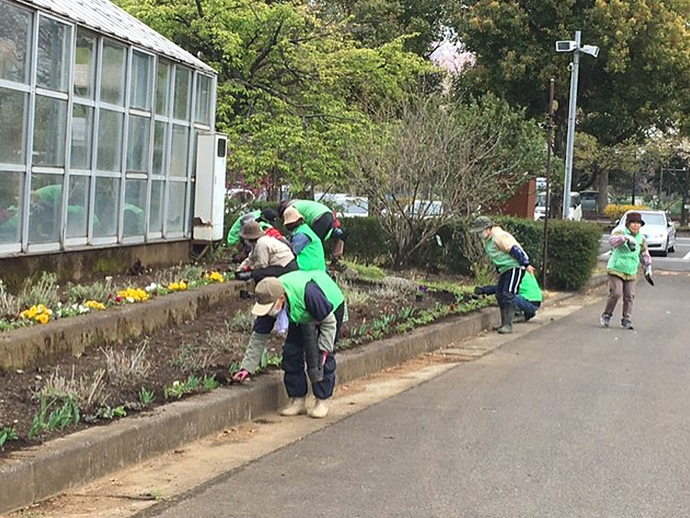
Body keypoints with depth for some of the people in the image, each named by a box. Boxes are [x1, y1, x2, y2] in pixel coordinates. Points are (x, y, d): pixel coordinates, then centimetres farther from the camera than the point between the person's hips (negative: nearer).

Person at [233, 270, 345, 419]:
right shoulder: (269, 301, -26)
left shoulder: (307, 293, -45)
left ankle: (322, 401, -3)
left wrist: (323, 351, -26)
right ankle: (298, 400, 1)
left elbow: (329, 322, -28)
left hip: (331, 305, -5)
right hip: (302, 315, 5)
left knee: (325, 356, -14)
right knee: (291, 351, -7)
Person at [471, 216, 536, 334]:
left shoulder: (499, 236, -19)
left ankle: (508, 325, -19)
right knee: (500, 294, 9)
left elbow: (515, 250, -22)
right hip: (505, 270, 11)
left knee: (508, 294, -17)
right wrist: (499, 271, 30)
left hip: (515, 267, -11)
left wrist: (526, 265, -21)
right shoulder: (488, 240, 14)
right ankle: (504, 323, 17)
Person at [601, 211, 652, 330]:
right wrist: (626, 238, -44)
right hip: (616, 270, -5)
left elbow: (644, 254, 24)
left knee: (629, 296, -1)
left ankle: (626, 320, 8)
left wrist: (648, 267, 18)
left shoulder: (641, 238, 9)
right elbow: (612, 241, -30)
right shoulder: (620, 233, -7)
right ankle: (606, 315, 3)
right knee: (616, 293, -15)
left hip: (631, 273, 5)